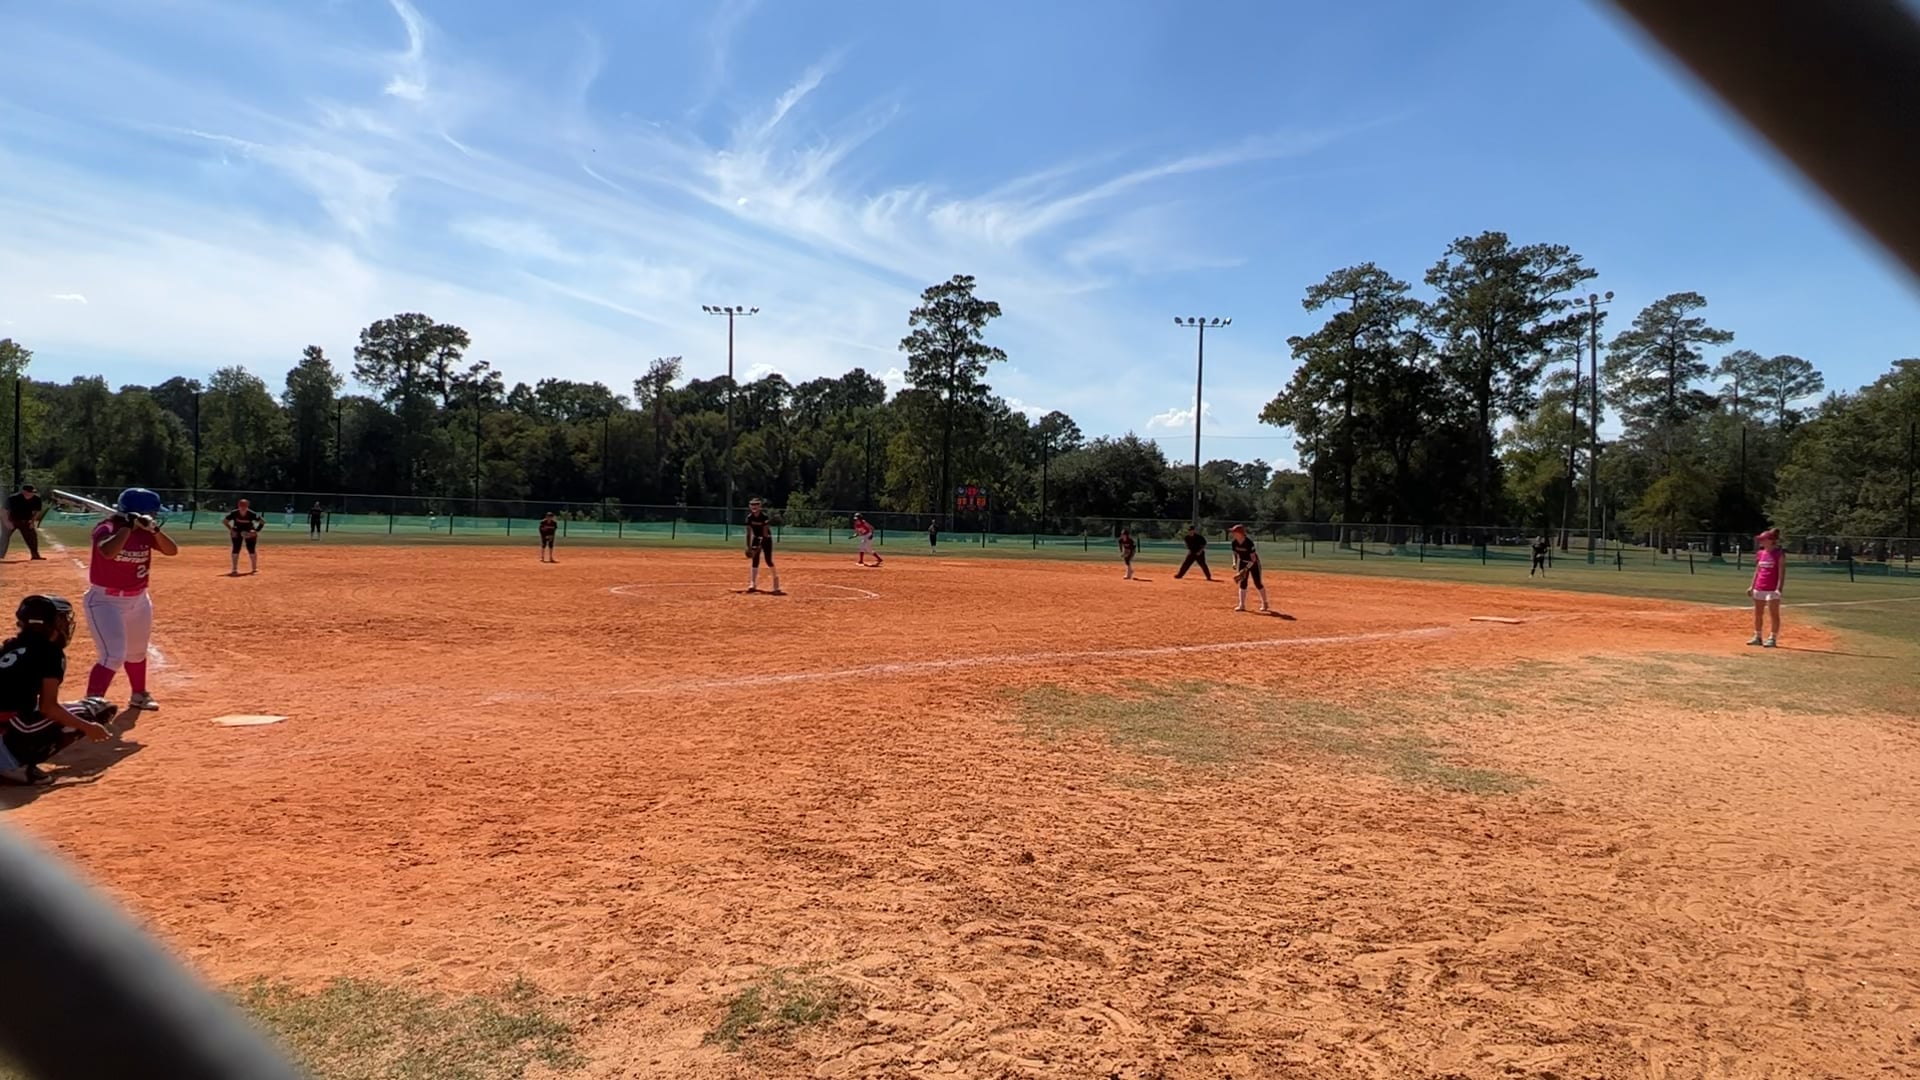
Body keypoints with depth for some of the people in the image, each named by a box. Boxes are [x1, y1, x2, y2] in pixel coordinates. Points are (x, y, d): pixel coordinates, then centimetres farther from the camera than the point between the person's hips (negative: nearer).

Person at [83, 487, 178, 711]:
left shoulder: (145, 532, -1)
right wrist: (128, 526, -34)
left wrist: (155, 529, -23)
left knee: (137, 652, 23)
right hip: (106, 601, -7)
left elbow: (172, 550, -10)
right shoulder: (107, 528, -20)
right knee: (114, 656, -19)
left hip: (139, 600, 7)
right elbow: (108, 552, -41)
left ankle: (139, 695, 42)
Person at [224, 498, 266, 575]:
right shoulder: (234, 513, -21)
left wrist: (256, 530, -19)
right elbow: (224, 521, -6)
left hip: (249, 532, -1)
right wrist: (231, 529, -15)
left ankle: (254, 568, 12)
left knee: (251, 549, -2)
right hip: (237, 532, 1)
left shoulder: (252, 514, -23)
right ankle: (235, 569, 1)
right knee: (236, 549, -6)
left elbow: (262, 521, -13)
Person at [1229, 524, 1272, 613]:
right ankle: (1242, 605, 5)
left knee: (1257, 583, -1)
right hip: (1242, 563, 5)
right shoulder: (1234, 542, -13)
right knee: (1242, 583, 1)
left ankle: (1265, 604, 13)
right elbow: (1235, 554, 5)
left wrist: (1246, 568, -31)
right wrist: (1235, 563, -11)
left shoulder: (1249, 542, -30)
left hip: (1253, 563, -5)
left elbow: (1253, 559, -26)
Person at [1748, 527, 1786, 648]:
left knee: (1773, 614, -2)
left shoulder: (1779, 554, -9)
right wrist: (1752, 586, 14)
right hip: (1759, 588, 7)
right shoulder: (1760, 553, 10)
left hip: (1772, 589, -7)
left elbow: (1782, 573, -12)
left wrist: (1779, 588, -19)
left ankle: (1773, 638, 4)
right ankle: (1757, 637, 18)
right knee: (1757, 613, 10)